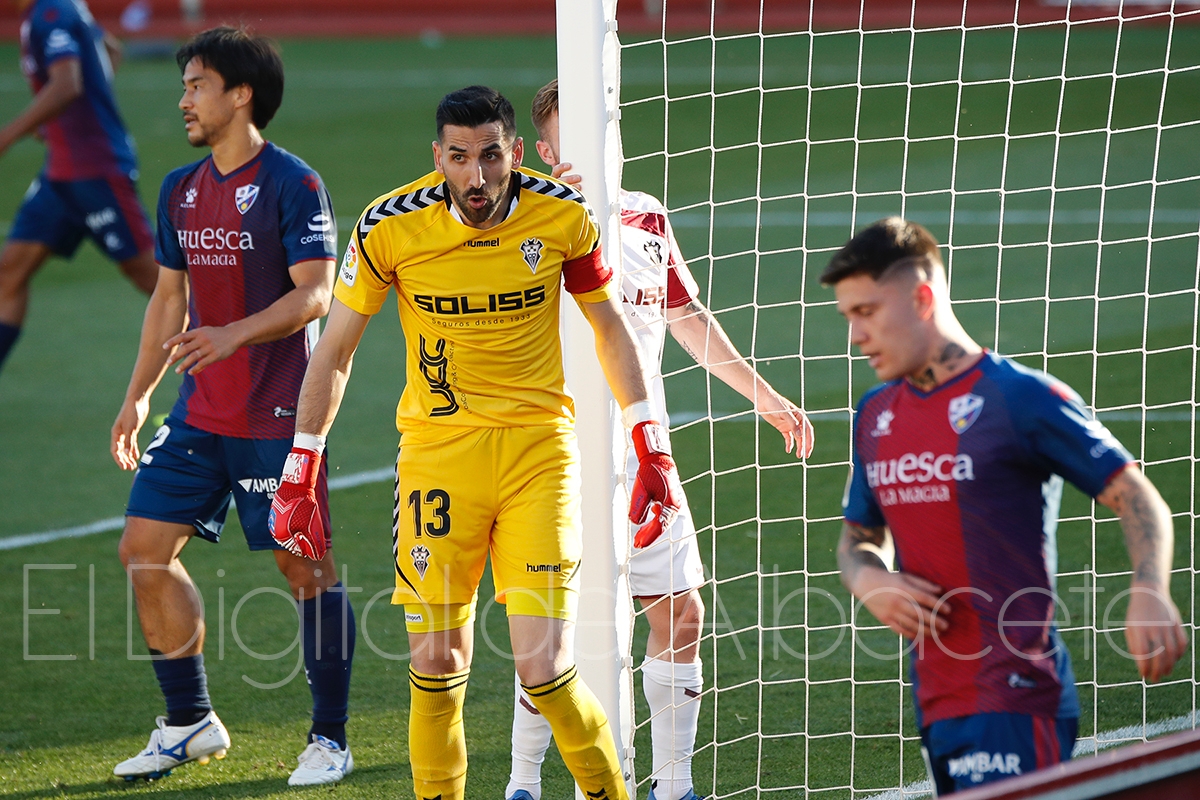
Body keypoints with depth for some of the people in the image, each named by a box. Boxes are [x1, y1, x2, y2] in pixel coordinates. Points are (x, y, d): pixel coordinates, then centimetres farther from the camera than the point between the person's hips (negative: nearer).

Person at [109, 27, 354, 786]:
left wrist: (236, 334, -30)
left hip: (277, 417, -7)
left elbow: (315, 294, -17)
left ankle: (330, 739, 8)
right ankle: (191, 723, 15)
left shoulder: (293, 184, -10)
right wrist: (138, 395, 18)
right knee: (145, 549, 3)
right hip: (199, 414, 7)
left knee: (304, 563, -2)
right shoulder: (181, 190, 12)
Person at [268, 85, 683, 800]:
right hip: (436, 446, 1)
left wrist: (653, 449, 6)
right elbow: (334, 350, 4)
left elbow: (612, 327, 9)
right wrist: (302, 472, 2)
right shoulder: (391, 227, -9)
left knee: (546, 672, -10)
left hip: (539, 446, -1)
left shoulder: (564, 217, -7)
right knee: (437, 667, -2)